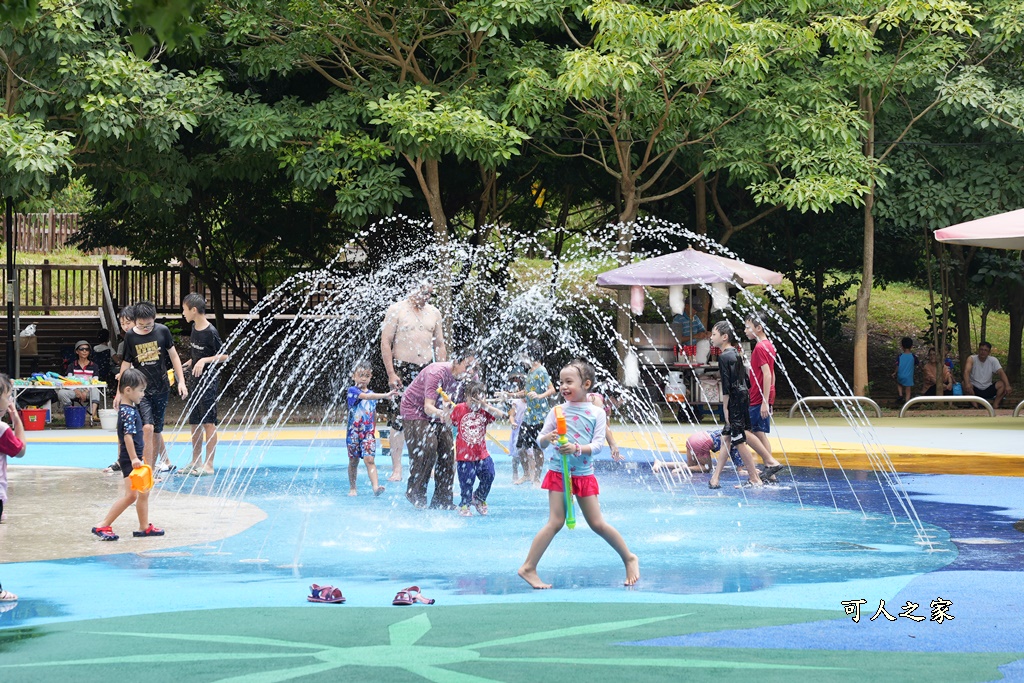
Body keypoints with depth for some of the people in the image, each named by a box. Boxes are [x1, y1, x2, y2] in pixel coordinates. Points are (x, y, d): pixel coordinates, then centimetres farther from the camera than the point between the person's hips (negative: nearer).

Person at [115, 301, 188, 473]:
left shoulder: (162, 331, -3)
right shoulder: (130, 336, -4)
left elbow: (173, 356, 7)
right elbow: (126, 364, 5)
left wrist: (181, 381, 2)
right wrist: (120, 391, 8)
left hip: (161, 388, 1)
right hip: (140, 389, -1)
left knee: (156, 430, 5)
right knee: (148, 428, -15)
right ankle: (165, 462, -7)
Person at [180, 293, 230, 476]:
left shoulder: (210, 332, -16)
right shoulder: (194, 328, 9)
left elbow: (225, 356, -13)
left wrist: (205, 360, -21)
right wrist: (191, 362, 11)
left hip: (209, 380, -9)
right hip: (196, 380, 9)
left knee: (208, 421, -6)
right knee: (194, 422, 13)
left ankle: (209, 465, -5)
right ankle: (196, 461, 23)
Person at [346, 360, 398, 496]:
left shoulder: (372, 394, 11)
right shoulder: (352, 390, -7)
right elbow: (365, 397, -26)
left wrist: (373, 429, 13)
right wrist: (385, 395, -35)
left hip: (368, 433, 2)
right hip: (354, 432, -2)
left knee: (369, 459, -11)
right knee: (353, 461, 8)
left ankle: (375, 486, -25)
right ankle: (352, 488, 21)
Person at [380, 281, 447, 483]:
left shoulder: (434, 313, 14)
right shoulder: (397, 310, -1)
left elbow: (439, 345, 18)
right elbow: (385, 342, -5)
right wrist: (391, 374, -13)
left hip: (427, 369, 4)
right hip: (402, 369, -4)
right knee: (399, 418, -8)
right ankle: (396, 468, -6)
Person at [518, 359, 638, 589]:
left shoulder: (596, 413, -2)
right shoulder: (557, 411, 0)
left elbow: (598, 444, -9)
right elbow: (540, 440, 2)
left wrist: (578, 449, -27)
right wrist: (547, 438, -22)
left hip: (584, 474, 0)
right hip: (558, 472, 0)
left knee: (597, 524, 4)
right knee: (555, 522, -9)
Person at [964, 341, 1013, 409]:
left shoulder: (993, 360, -2)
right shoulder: (972, 359, -11)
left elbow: (1001, 373, -15)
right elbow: (966, 372, -28)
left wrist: (1007, 386, -34)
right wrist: (967, 384, -50)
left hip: (988, 389, 2)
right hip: (975, 389, -2)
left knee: (1002, 384, -21)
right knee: (964, 384, -33)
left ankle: (995, 404, -15)